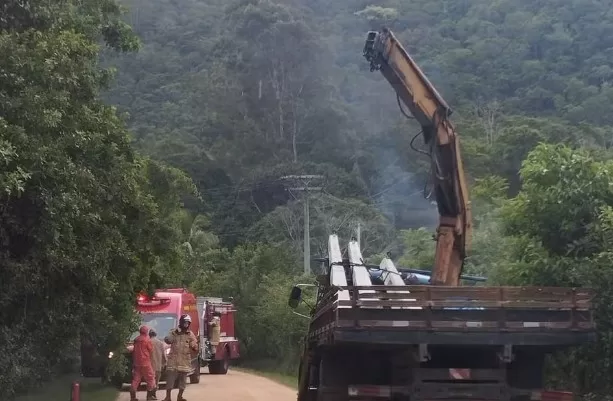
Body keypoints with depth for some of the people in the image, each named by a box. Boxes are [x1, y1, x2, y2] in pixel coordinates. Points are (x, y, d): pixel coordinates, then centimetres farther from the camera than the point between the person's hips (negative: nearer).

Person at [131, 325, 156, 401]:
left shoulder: (136, 340, 10)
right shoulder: (147, 339, -9)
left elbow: (134, 351, 17)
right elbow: (151, 349, 1)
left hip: (136, 363, 6)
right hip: (145, 363, -6)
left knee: (136, 379, 6)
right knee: (150, 379, 5)